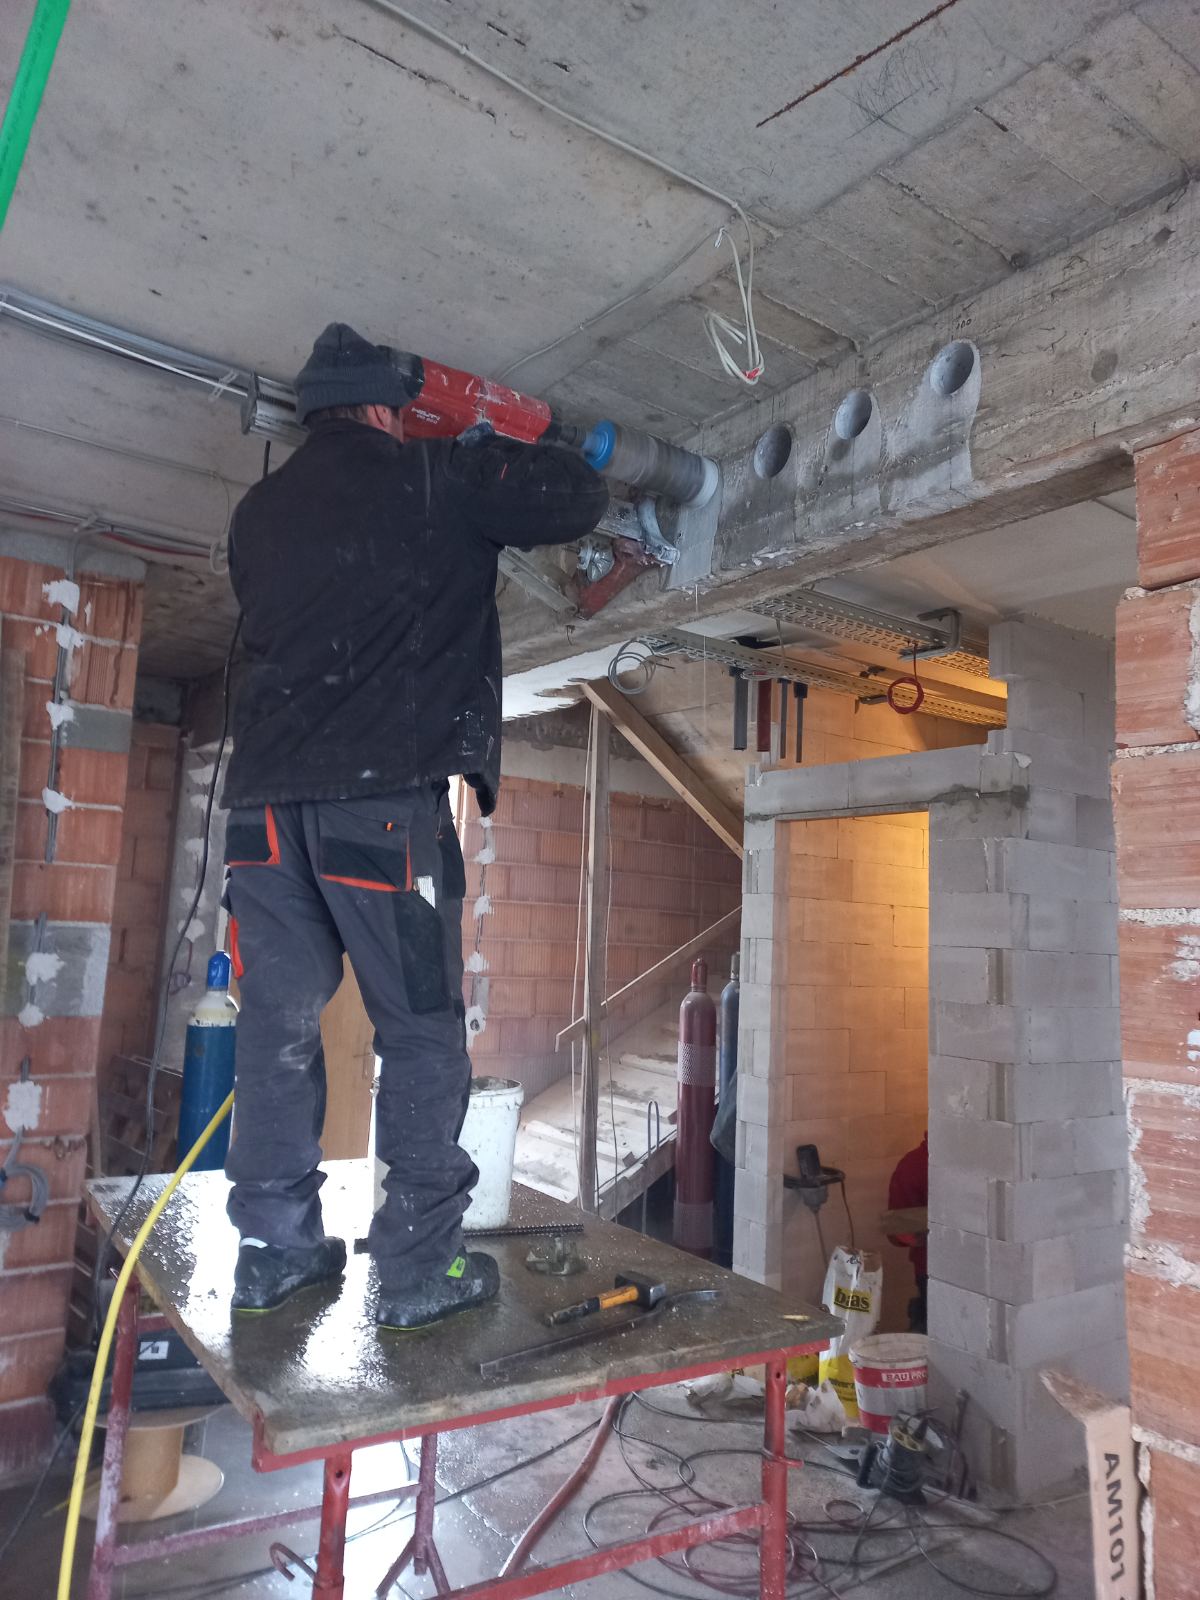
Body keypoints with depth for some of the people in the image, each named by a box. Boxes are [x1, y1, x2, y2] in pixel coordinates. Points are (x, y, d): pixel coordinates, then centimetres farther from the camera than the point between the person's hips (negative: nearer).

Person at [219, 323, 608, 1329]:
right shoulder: (434, 479, 3)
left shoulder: (260, 511, 21)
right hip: (385, 794, -6)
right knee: (421, 1032, 1)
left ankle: (274, 1249, 19)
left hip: (267, 796, 6)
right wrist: (493, 455, 23)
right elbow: (579, 500, 3)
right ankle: (420, 1268, 6)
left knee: (280, 1025, 11)